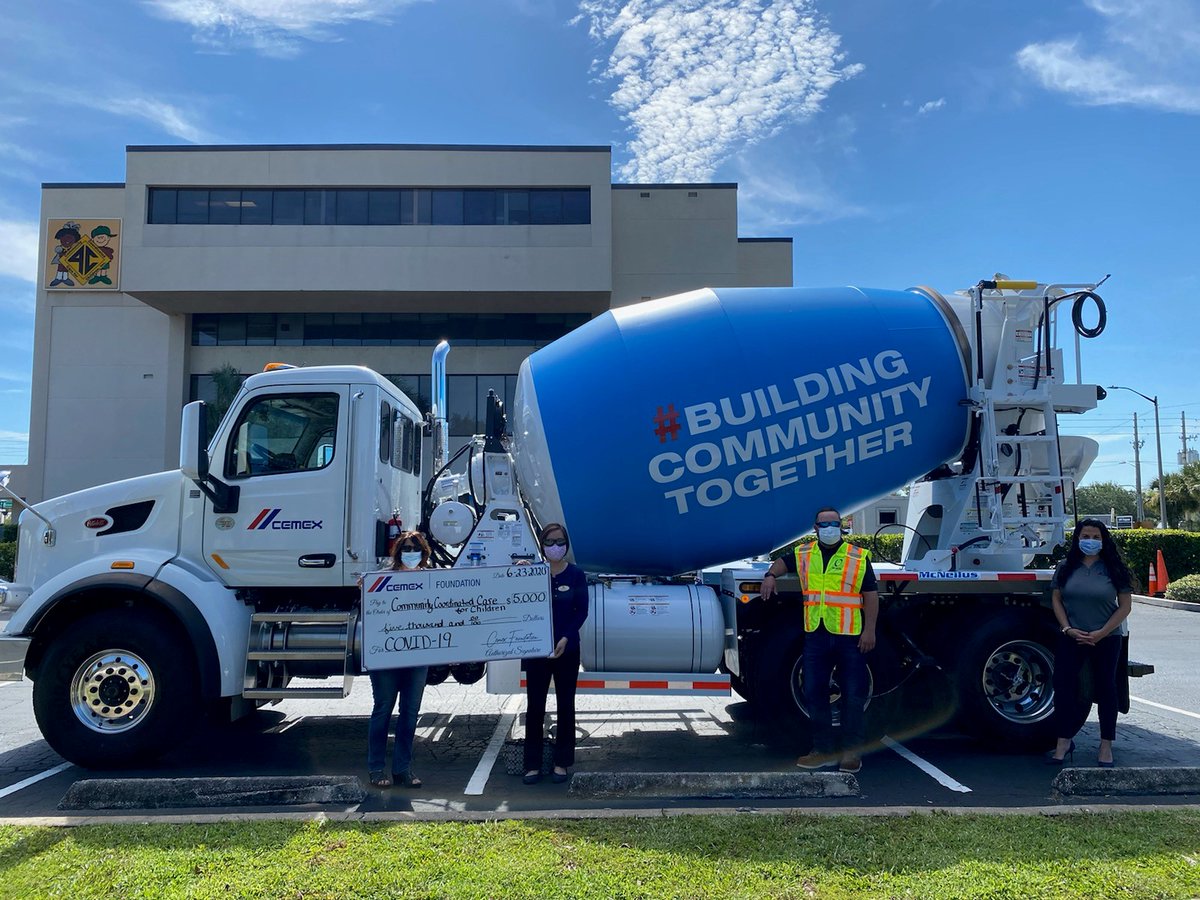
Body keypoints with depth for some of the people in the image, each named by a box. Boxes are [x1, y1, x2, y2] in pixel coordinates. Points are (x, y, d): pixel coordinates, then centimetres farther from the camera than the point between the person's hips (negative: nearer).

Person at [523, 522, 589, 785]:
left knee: (566, 705, 8)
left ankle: (561, 762, 19)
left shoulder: (576, 574, -1)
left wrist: (566, 639, -12)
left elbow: (582, 611, -3)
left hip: (567, 649, 0)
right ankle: (533, 764, 12)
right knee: (535, 706, 3)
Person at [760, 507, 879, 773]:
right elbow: (782, 562, 27)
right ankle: (822, 750, 18)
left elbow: (871, 595, -2)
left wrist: (869, 630, -8)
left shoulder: (858, 557, 0)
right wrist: (770, 575, 4)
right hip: (815, 635, 3)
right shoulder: (803, 554, 9)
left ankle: (852, 752, 14)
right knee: (814, 693, 6)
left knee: (853, 696, 3)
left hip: (850, 636, -3)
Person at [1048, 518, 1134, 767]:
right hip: (1071, 638, 2)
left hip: (1106, 639, -2)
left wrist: (1101, 633, -12)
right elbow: (1056, 599, 5)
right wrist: (1068, 629, -8)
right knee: (1063, 686, 0)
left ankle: (1106, 746, 18)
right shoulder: (1066, 567, 3)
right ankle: (1064, 742, 12)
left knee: (1105, 688, 8)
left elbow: (1125, 606, -4)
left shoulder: (1114, 569, -3)